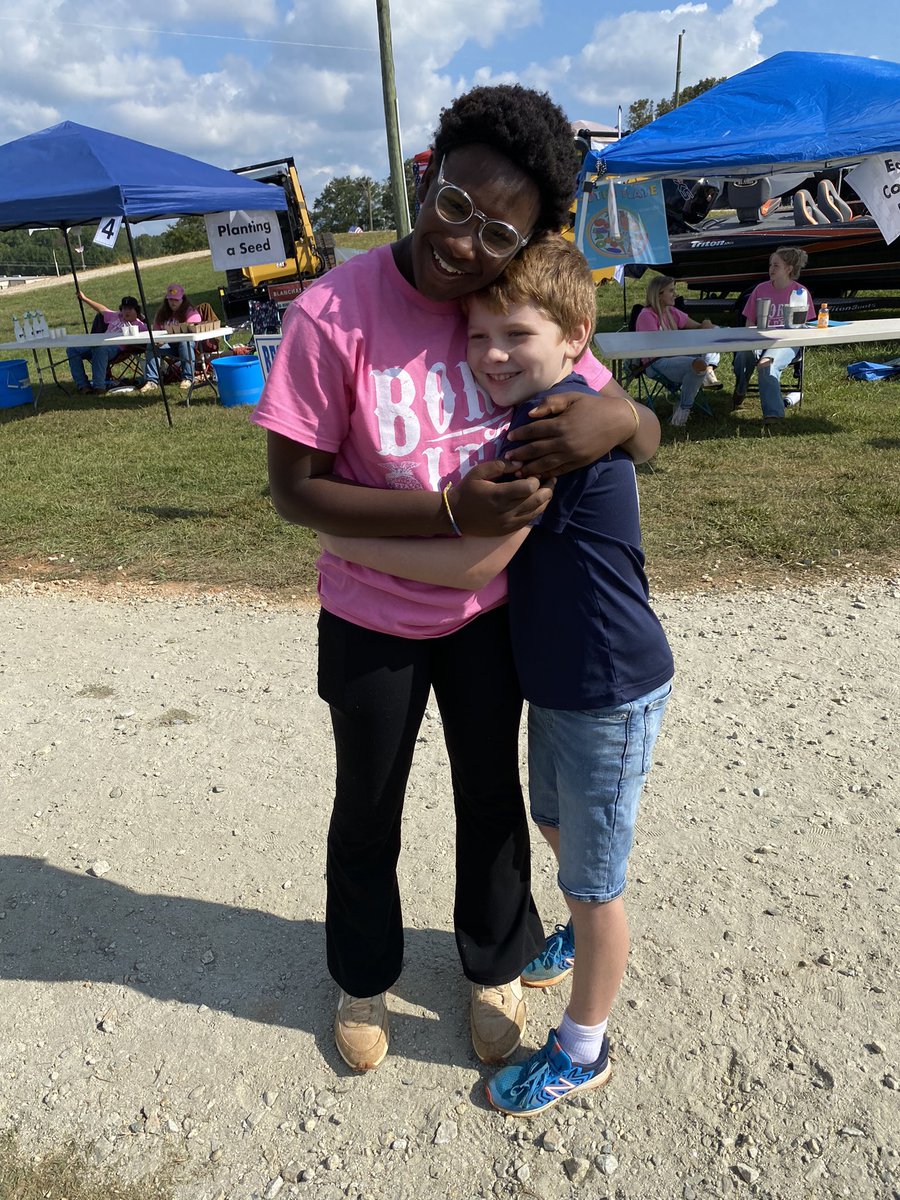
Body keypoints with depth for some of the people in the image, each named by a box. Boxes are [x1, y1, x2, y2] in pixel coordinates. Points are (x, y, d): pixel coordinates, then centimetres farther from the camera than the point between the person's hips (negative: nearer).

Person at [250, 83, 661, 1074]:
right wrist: (452, 511, -30)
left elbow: (646, 439, -4)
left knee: (491, 797, 20)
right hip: (373, 622, -2)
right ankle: (364, 977, 49)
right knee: (367, 813, 19)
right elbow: (293, 489, -20)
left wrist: (616, 416, -30)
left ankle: (495, 967, 49)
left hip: (487, 613, 3)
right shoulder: (334, 314, -21)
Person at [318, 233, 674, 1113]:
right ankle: (584, 935, 59)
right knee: (552, 817, 30)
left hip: (609, 693, -10)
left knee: (592, 878, 8)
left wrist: (352, 545, -16)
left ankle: (582, 1052, 32)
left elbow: (477, 560, -26)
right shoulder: (543, 414, 6)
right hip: (559, 678, 10)